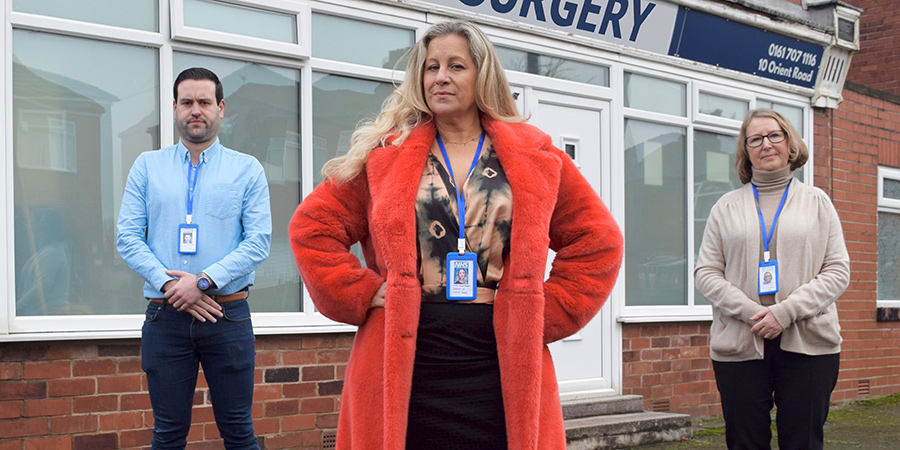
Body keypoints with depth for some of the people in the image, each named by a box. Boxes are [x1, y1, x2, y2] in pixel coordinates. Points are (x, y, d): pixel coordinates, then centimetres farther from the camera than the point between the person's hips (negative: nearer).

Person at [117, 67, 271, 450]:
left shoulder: (247, 170, 6)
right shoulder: (147, 166, 11)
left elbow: (258, 241, -3)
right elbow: (128, 237, 4)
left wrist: (204, 281, -14)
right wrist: (168, 282, -11)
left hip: (228, 315, -1)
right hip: (165, 317, 1)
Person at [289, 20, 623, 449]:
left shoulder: (534, 157, 9)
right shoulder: (385, 156, 8)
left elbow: (598, 240, 11)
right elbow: (312, 226, 8)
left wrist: (548, 309, 2)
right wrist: (362, 294, -2)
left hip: (503, 369, 1)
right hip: (406, 369, 0)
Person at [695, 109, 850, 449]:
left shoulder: (817, 202, 12)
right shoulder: (726, 207, 12)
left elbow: (838, 271, 4)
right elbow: (706, 272, 5)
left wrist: (785, 312, -11)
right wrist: (750, 312, -11)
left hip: (809, 344, 0)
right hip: (738, 345, 0)